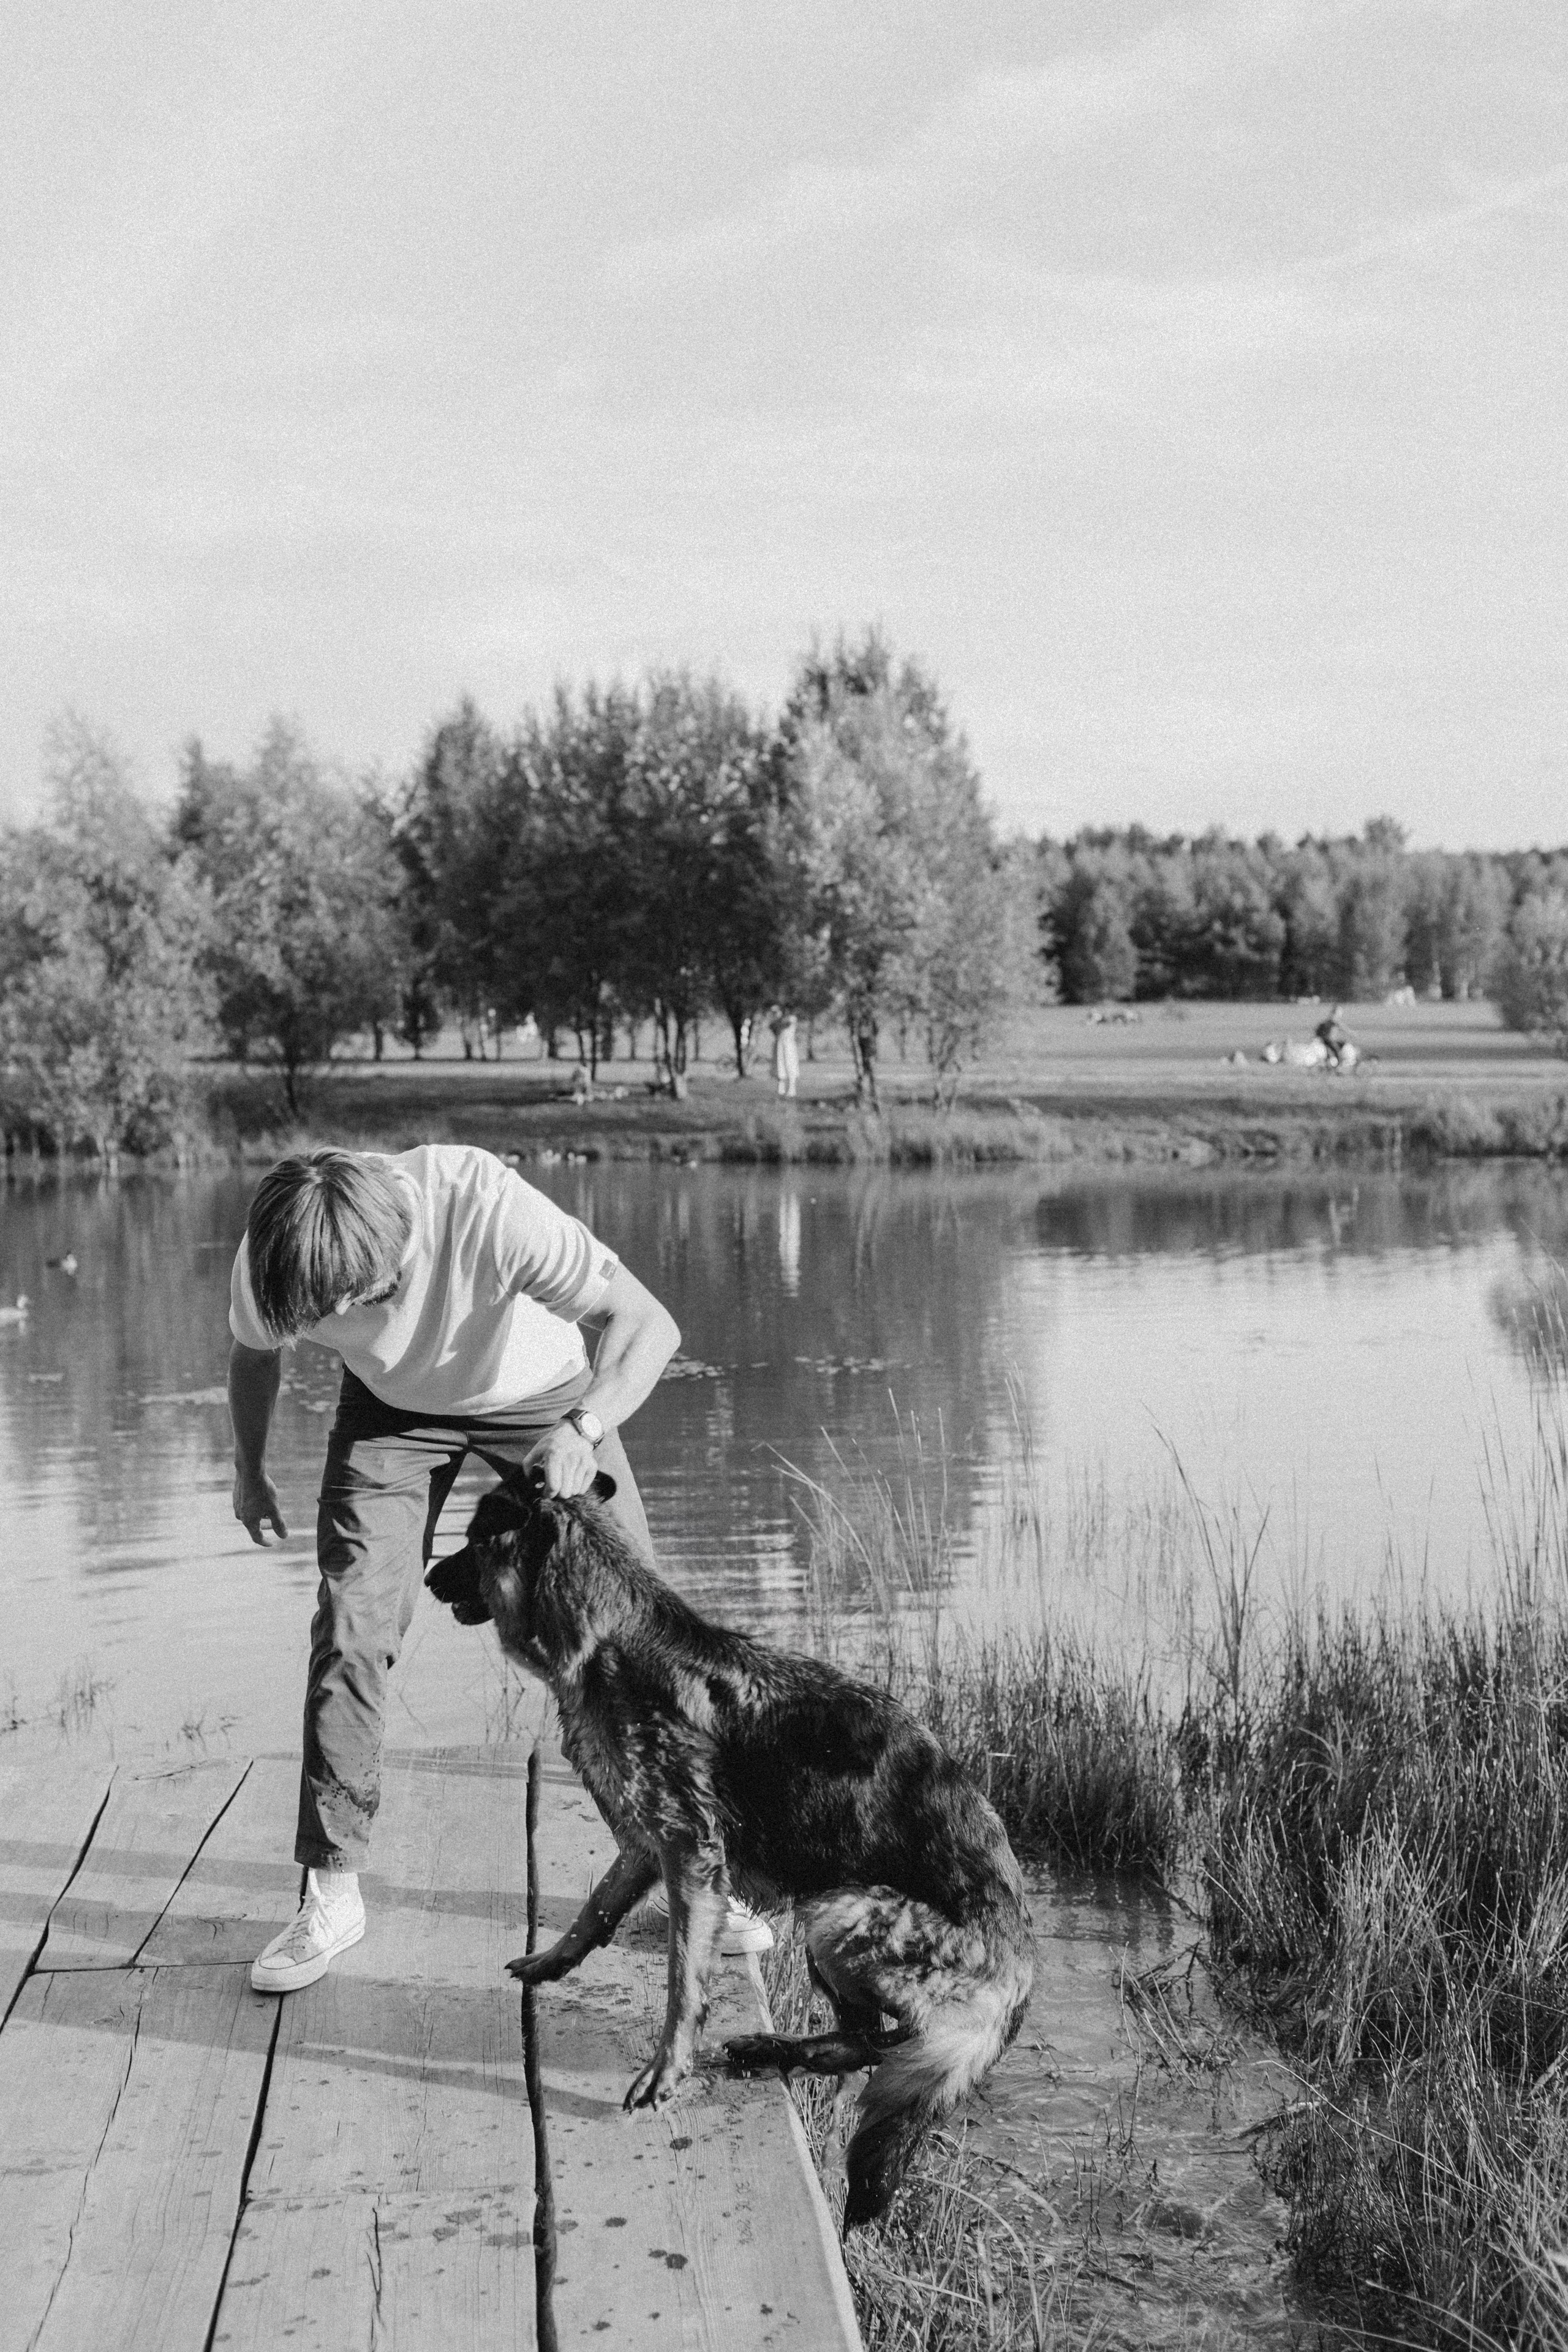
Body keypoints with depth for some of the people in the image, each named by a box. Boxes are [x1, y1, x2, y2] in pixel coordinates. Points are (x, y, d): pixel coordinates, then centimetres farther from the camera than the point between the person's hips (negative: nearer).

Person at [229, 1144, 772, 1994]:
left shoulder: (488, 1208, -42)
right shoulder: (268, 1259, -29)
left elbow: (649, 1323, -37)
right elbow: (254, 1356, -3)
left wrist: (585, 1427, -54)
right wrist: (249, 1471, 12)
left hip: (538, 1392, -2)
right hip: (392, 1407, 2)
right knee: (349, 1628, -12)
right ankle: (331, 1893, 1)